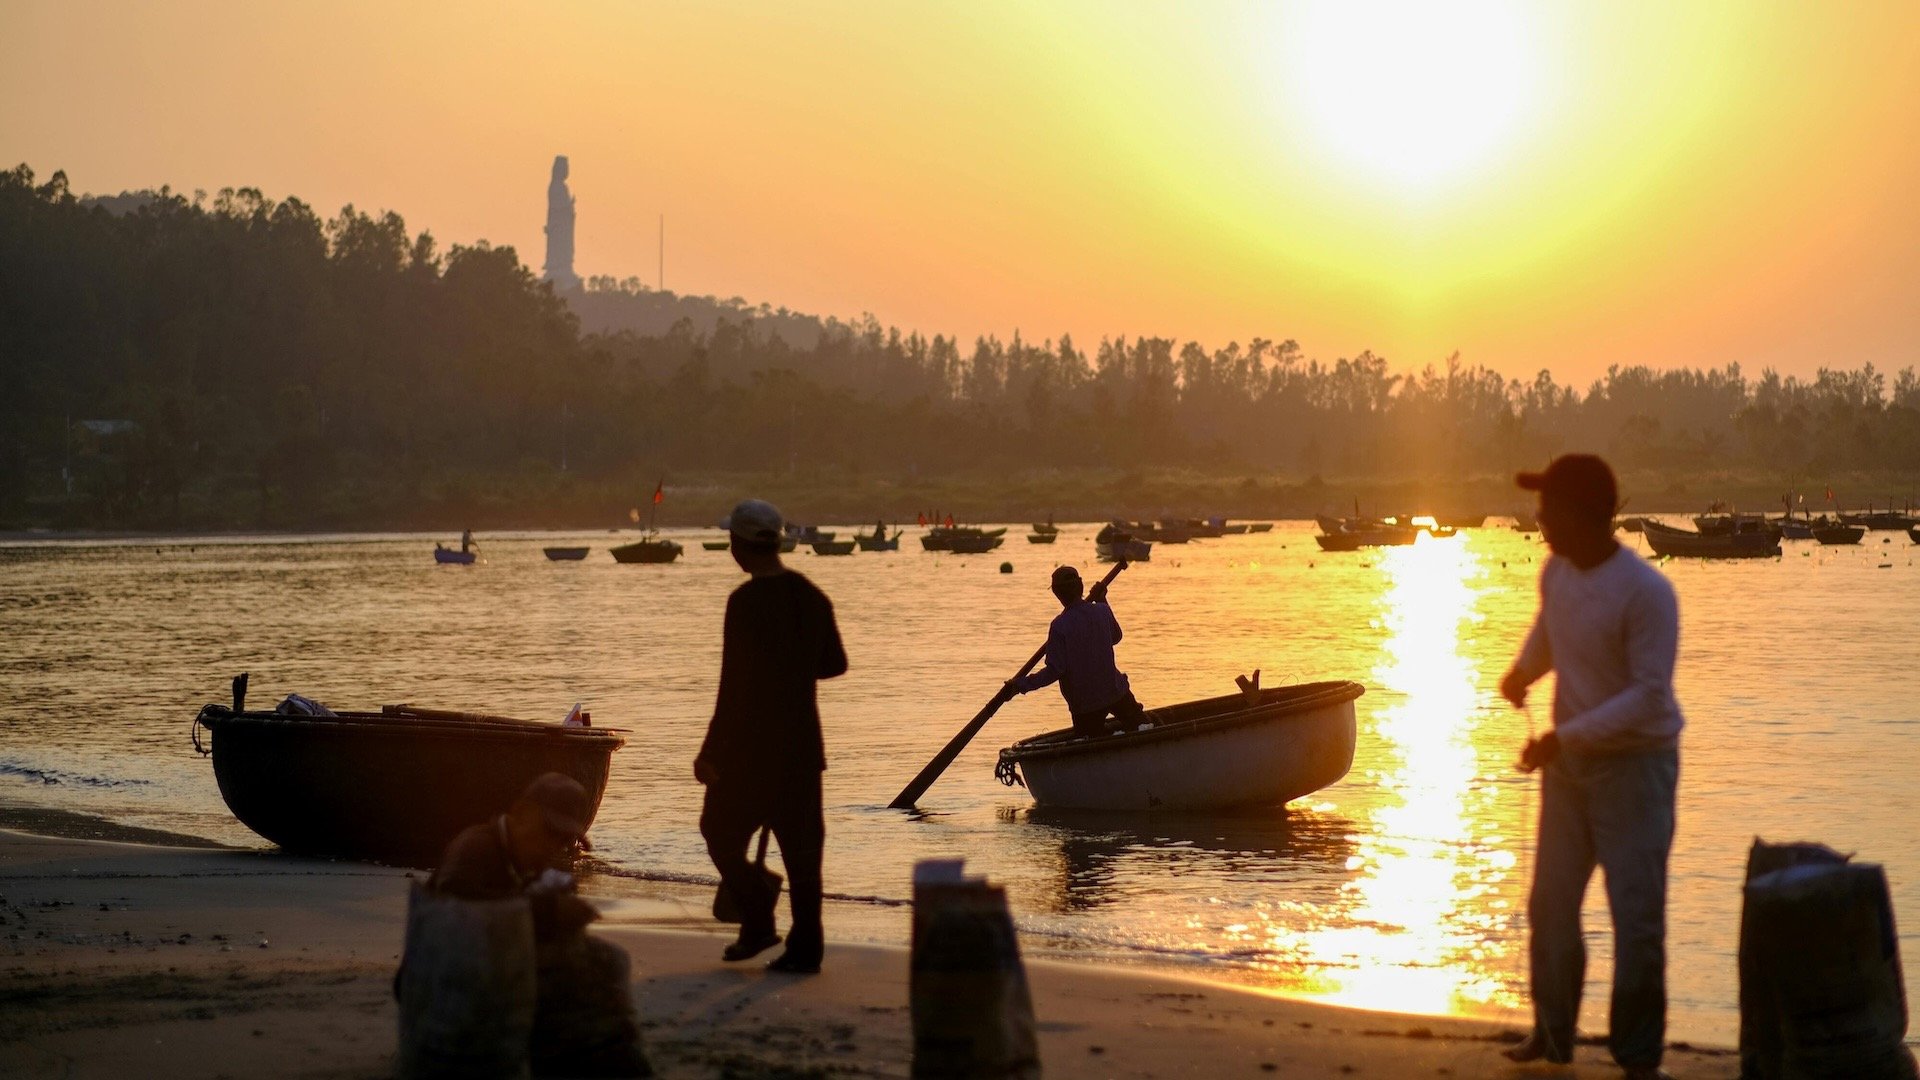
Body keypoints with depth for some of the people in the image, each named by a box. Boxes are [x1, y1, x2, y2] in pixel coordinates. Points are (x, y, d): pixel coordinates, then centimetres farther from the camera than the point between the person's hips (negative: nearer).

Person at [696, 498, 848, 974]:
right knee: (800, 843, 7)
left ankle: (758, 921, 4)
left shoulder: (746, 601, -15)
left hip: (751, 743, -6)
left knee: (721, 832, 10)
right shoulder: (812, 597, 6)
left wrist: (710, 752, -13)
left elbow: (734, 683, -17)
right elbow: (834, 663, 16)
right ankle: (805, 944, 6)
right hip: (802, 743, 6)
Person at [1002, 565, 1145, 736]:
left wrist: (1020, 685, -22)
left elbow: (1055, 670, -25)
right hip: (1115, 691, 4)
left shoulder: (1060, 625, -23)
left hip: (1083, 702, -4)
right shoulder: (1102, 611, -9)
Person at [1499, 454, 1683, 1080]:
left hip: (1635, 764, -6)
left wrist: (1566, 736, -26)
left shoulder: (1646, 593, -23)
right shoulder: (1557, 572, -3)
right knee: (1551, 908, 13)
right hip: (1569, 760, 7)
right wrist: (1522, 672, -3)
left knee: (1636, 917, -4)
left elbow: (1649, 695, -23)